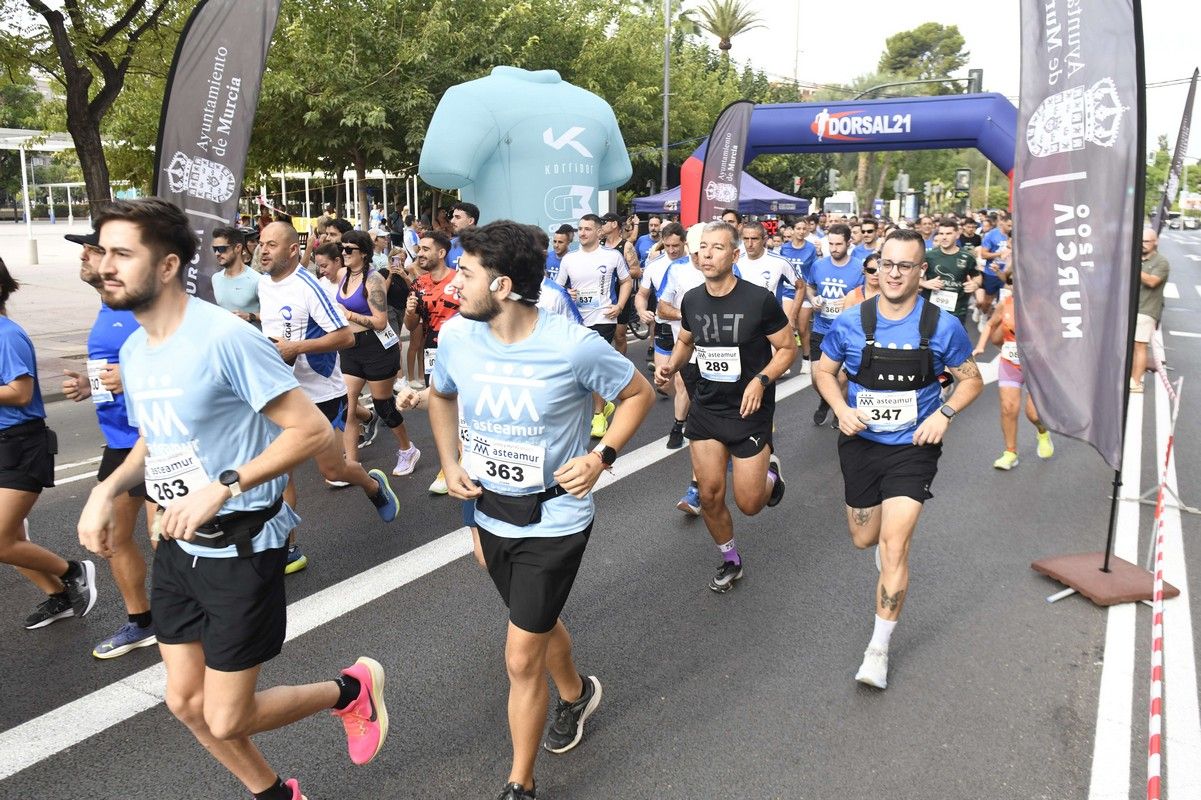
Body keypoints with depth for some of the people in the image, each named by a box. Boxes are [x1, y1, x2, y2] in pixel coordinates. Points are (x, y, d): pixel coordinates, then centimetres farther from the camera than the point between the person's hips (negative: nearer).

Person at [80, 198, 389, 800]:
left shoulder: (225, 337, -22)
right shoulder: (133, 350, 5)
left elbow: (312, 431, -23)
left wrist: (223, 488, -30)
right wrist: (107, 489, 2)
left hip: (241, 548, -8)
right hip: (177, 548, 8)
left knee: (225, 720, 1)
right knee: (186, 702, 17)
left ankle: (353, 690, 27)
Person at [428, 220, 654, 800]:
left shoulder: (574, 346, -24)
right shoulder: (457, 335, -11)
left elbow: (639, 393, -6)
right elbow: (441, 395, 12)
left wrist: (600, 458, -17)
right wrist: (450, 464, 0)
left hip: (554, 521, -5)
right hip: (490, 513, 6)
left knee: (521, 658, 0)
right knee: (537, 622, 27)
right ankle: (576, 693, 59)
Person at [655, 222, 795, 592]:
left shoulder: (760, 300, -17)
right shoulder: (691, 300, -3)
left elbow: (787, 348, -8)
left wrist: (761, 381, -24)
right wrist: (671, 366, -5)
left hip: (750, 410, -4)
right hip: (706, 408, 4)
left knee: (749, 503, 0)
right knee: (710, 496, 7)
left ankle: (770, 472, 36)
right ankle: (730, 561, 32)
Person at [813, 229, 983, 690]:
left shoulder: (943, 327, -9)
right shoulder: (850, 323, -8)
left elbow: (972, 380, 3)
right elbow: (823, 370, 6)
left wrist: (944, 413, -15)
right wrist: (841, 409, -12)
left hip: (913, 448, -2)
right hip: (861, 444, 3)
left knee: (893, 546, -11)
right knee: (864, 539, 17)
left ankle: (879, 649, 3)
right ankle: (892, 529, 57)